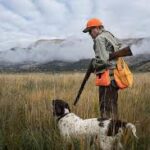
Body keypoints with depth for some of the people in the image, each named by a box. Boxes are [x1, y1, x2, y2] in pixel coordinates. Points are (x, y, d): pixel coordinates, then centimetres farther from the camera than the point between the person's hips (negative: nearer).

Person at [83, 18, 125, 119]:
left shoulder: (99, 39, -10)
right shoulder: (110, 36, 17)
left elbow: (102, 60, -19)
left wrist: (93, 65, -1)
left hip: (108, 76, -9)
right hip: (115, 75, 9)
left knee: (106, 107, -5)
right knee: (112, 105, 18)